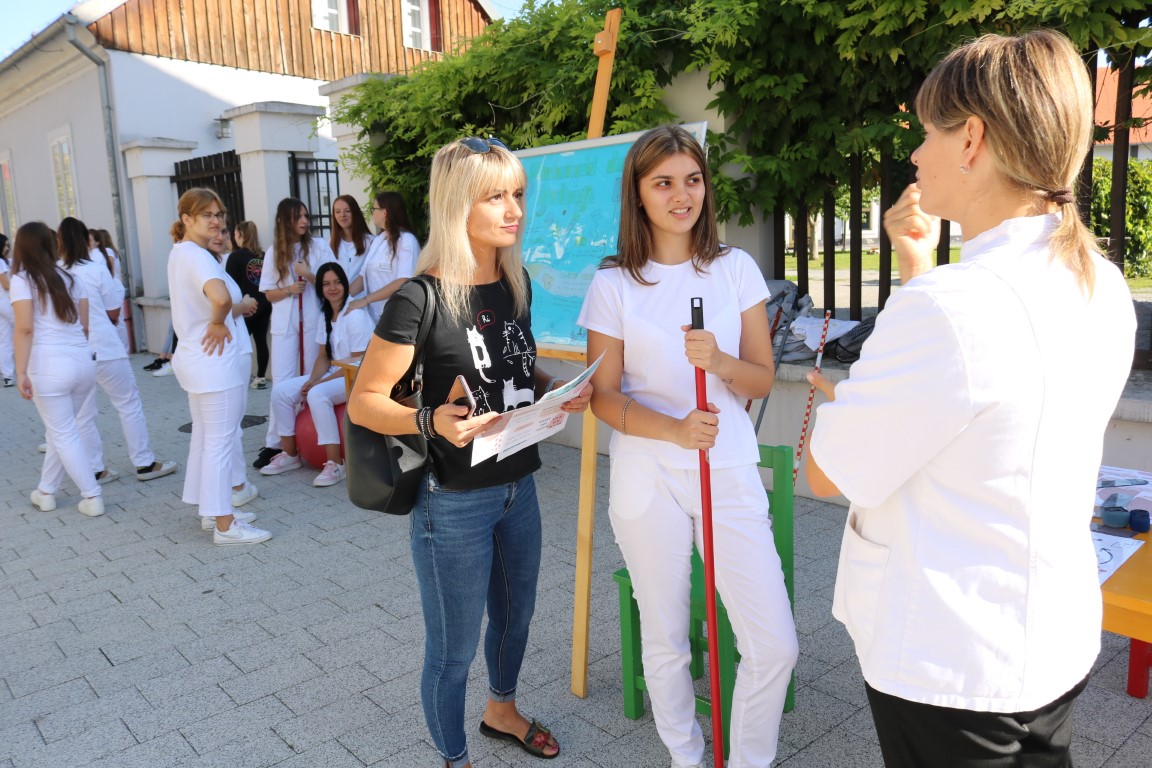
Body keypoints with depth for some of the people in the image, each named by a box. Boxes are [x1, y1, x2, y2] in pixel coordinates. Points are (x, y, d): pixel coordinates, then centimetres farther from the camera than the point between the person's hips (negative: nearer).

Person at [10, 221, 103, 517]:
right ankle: (46, 491, 29)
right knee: (60, 430, 18)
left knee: (63, 434, 5)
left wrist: (21, 372, -11)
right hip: (83, 362, 5)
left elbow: (25, 328, -13)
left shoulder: (22, 280, -4)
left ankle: (93, 498, 6)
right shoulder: (69, 278, 12)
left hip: (49, 366, -5)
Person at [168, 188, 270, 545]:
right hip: (215, 360, -10)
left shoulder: (180, 253, 12)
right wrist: (218, 323, -20)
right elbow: (220, 297, -39)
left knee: (203, 437, 17)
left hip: (195, 358, 10)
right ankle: (225, 525, 4)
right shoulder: (197, 256, -19)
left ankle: (212, 509, 30)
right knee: (220, 442, -3)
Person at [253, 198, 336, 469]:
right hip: (284, 324, 1)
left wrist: (309, 276, -15)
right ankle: (273, 443, 0)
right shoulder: (274, 252, 7)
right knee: (282, 382, -3)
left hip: (314, 321, -1)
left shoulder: (319, 246, 1)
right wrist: (289, 289, -11)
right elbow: (269, 293, 7)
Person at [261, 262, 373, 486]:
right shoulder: (326, 315, 9)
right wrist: (312, 380, -9)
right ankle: (289, 455, 6)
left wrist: (320, 383, -19)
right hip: (333, 374, 8)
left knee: (317, 395, -34)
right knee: (281, 390, -6)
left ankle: (335, 464, -26)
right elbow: (323, 356, 11)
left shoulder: (356, 316, -16)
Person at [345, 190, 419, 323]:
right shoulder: (377, 240, 13)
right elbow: (365, 276, 12)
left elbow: (403, 282, -20)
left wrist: (365, 299, -20)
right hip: (376, 315, 6)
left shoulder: (407, 240, -10)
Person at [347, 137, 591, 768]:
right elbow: (363, 402, -16)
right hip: (453, 502, -7)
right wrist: (431, 420, -33)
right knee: (453, 649, 11)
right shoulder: (418, 299, -20)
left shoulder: (517, 283, 1)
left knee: (515, 616, 26)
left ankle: (501, 710, 55)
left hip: (518, 486, 7)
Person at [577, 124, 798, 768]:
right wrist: (675, 429, -19)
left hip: (730, 471, 1)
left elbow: (763, 380, 3)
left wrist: (721, 361, -20)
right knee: (665, 639, 13)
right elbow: (604, 396, -1)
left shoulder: (736, 268, 2)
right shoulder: (614, 284, -2)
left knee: (776, 644, -3)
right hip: (648, 479, -1)